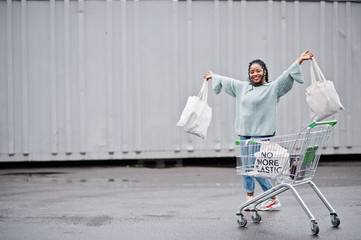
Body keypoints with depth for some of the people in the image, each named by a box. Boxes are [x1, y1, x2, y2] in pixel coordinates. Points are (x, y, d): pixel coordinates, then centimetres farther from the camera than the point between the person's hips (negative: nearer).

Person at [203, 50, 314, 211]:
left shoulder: (273, 88, 1)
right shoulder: (242, 87, 17)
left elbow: (287, 76, -8)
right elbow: (226, 81, 30)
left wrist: (300, 60, -18)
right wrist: (213, 76, 41)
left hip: (262, 134, -6)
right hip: (243, 133, 6)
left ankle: (273, 200, 0)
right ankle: (250, 198, 19)